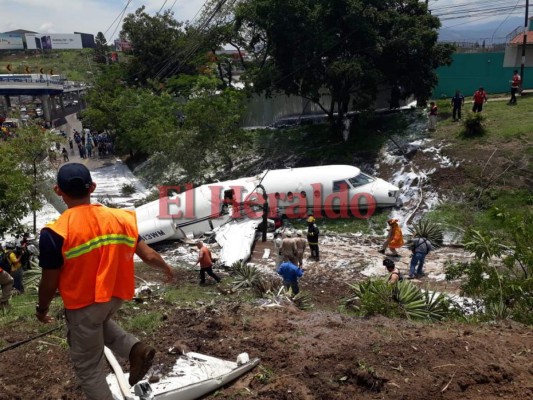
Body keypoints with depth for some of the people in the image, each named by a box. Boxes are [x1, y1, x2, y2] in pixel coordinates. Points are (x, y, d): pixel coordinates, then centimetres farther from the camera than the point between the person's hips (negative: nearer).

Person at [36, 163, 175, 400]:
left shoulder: (55, 233, -21)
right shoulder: (119, 218, -10)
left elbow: (50, 283, -12)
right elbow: (149, 256, -3)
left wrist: (42, 309, 9)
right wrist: (167, 268, 18)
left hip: (83, 305, -5)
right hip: (115, 296, 5)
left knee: (88, 367, 14)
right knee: (98, 322, 35)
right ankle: (136, 349, 14)